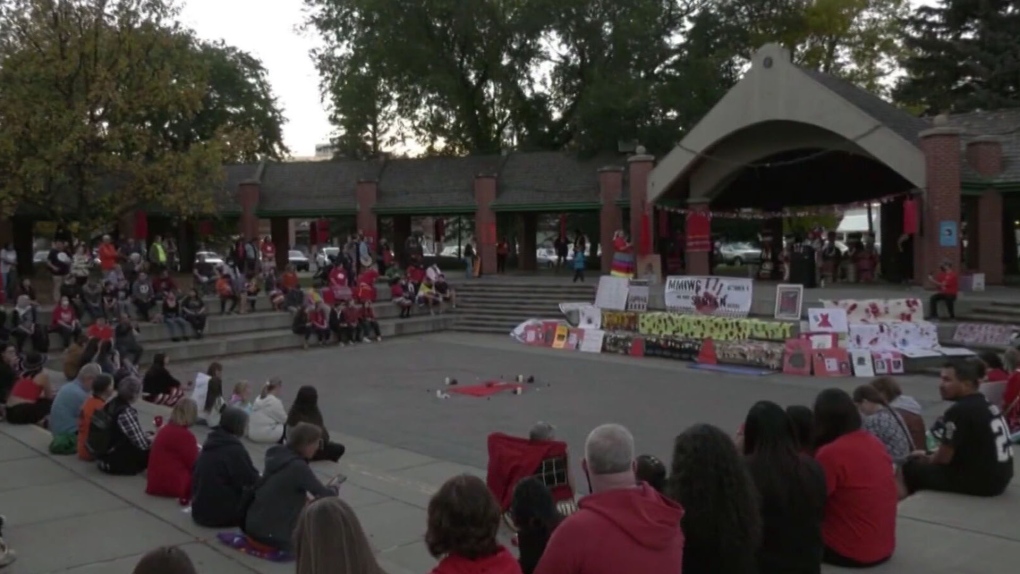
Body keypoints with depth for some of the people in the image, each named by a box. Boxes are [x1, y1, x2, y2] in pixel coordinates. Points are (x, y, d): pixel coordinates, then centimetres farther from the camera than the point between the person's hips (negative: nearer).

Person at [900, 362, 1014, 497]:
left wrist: (927, 460, 7)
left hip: (980, 481, -9)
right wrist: (930, 457, 18)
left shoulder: (959, 411, -19)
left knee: (911, 467, 1)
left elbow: (944, 458, -13)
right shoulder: (986, 405, 10)